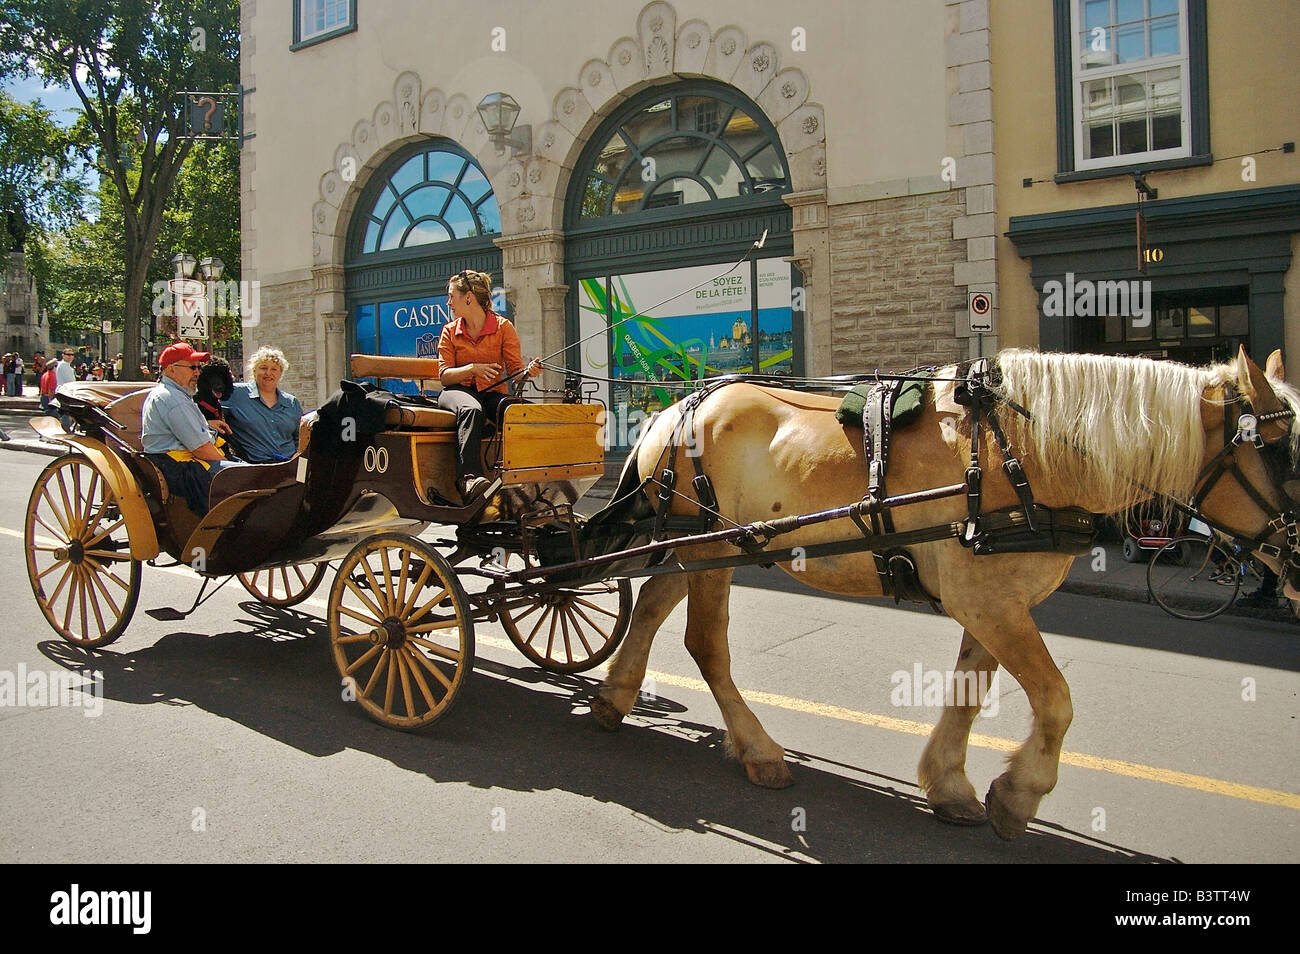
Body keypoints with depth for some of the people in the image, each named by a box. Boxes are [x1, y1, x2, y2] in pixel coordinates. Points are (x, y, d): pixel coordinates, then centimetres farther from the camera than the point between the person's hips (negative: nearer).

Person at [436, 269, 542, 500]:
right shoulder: (450, 331, 9)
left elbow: (515, 370, -3)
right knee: (471, 409, -38)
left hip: (492, 392, 0)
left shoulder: (503, 326, 5)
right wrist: (474, 368, -16)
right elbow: (444, 375, 2)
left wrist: (529, 371, -27)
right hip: (457, 391, 0)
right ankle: (468, 477, -51)